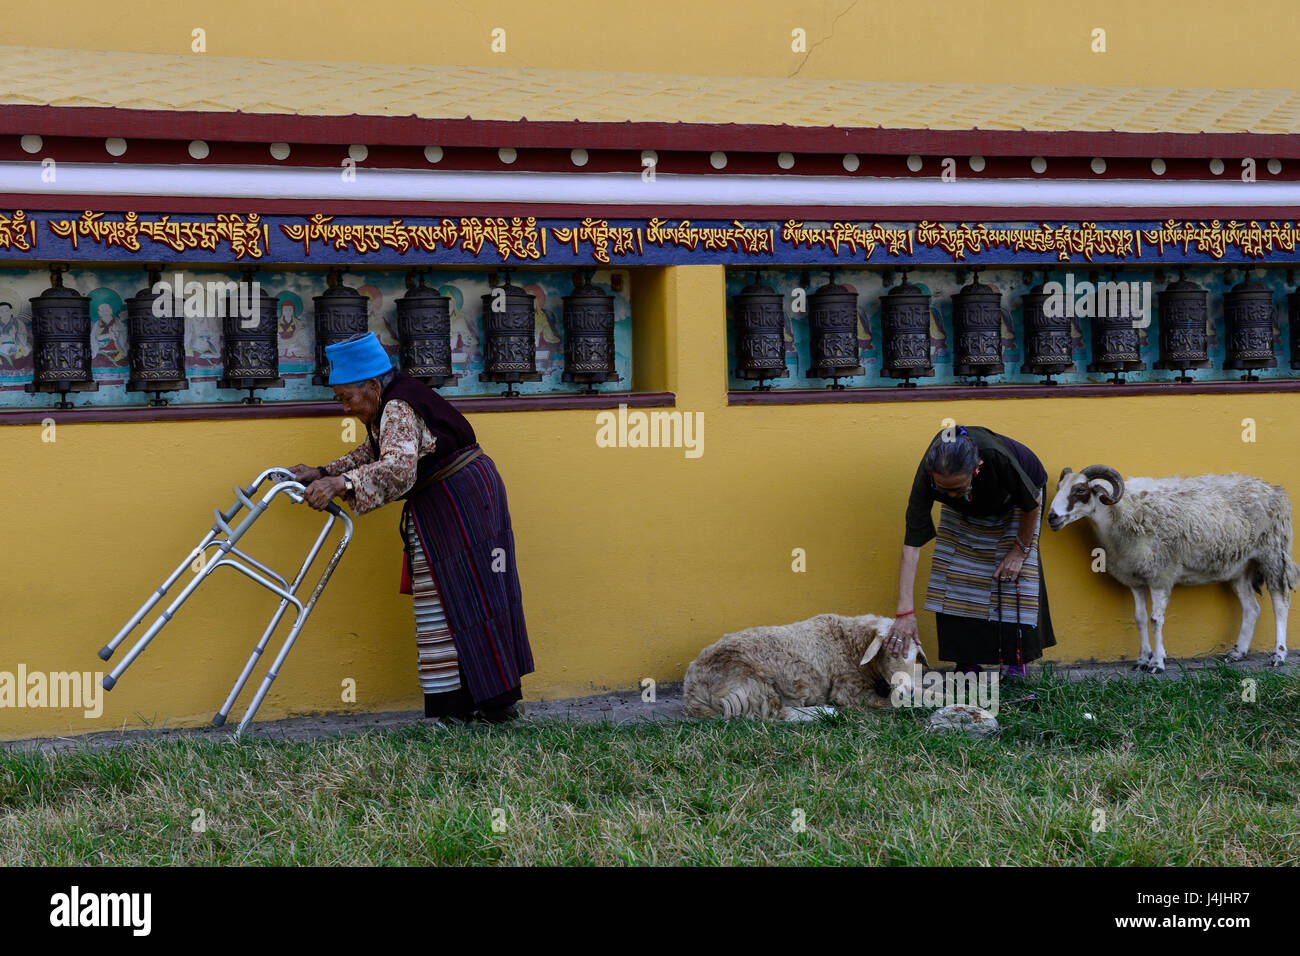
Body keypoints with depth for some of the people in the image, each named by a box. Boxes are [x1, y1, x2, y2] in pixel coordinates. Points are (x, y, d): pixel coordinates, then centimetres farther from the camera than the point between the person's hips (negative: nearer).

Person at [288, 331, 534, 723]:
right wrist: (322, 474, 11)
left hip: (457, 501, -10)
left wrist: (341, 484, -46)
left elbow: (398, 467, -37)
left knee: (460, 599, -7)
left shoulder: (398, 409, -21)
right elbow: (371, 454, 22)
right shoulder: (388, 406, 10)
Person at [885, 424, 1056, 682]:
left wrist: (1019, 550, -15)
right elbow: (911, 545, -37)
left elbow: (1033, 504, -24)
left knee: (1014, 573, -10)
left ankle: (1015, 663, 3)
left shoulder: (998, 457, -46)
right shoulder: (927, 475, -38)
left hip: (1015, 500, -2)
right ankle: (967, 664, 2)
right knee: (956, 572, -7)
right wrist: (905, 612, -41)